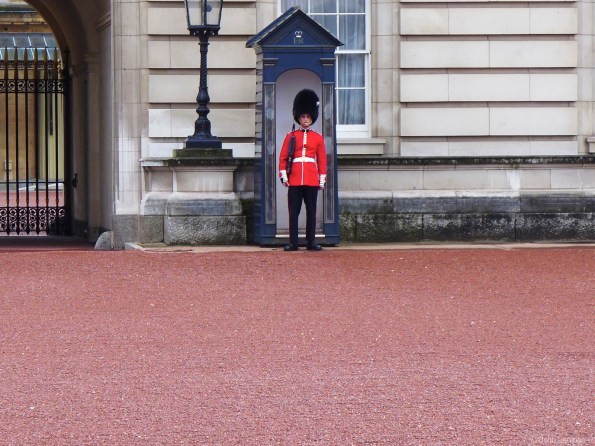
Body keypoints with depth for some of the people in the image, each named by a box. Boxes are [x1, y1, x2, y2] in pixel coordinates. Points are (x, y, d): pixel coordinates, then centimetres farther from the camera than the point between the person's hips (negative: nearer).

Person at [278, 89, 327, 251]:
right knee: (293, 212, 0)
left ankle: (311, 242, 7)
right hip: (294, 179, -1)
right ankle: (293, 242, 2)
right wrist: (283, 175, -4)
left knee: (311, 211, 3)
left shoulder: (318, 138, 10)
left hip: (312, 180, 1)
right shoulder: (291, 136, 7)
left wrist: (322, 179, 4)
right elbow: (283, 158, 5)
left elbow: (322, 160, 10)